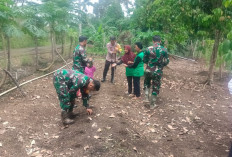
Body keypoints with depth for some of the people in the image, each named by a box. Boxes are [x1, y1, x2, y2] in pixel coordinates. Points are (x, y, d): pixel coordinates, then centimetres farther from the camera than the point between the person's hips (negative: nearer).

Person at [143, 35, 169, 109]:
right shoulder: (164, 50, -6)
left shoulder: (148, 49, -6)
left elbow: (144, 60, 1)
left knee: (147, 83, 28)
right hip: (158, 72, 0)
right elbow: (166, 61, -2)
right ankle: (152, 104, 21)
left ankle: (147, 98, 18)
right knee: (155, 87, 12)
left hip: (149, 70, 1)